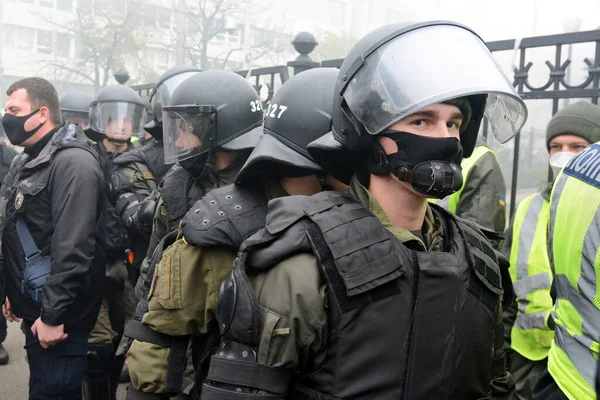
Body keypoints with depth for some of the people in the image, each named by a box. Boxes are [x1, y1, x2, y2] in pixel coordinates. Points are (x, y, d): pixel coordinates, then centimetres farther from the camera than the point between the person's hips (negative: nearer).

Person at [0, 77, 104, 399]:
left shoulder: (72, 162, -19)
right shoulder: (27, 161, 13)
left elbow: (72, 248, -25)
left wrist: (53, 315, -24)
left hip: (57, 316, -9)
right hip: (34, 307, 9)